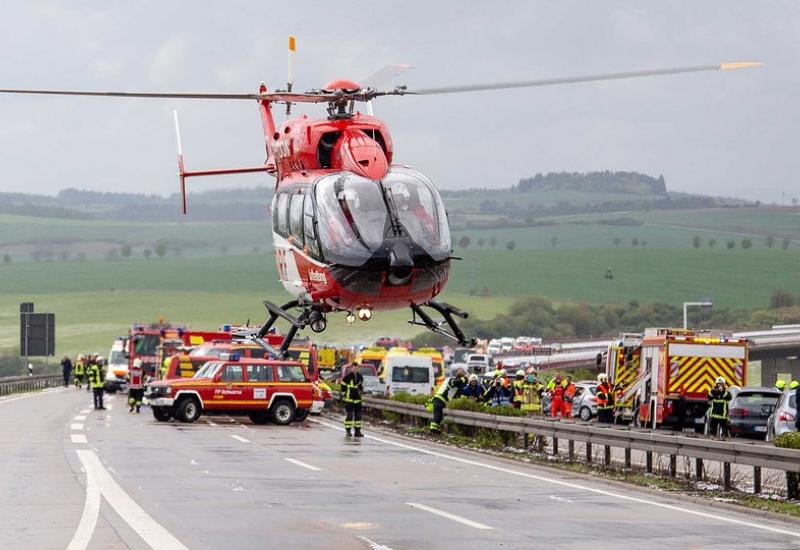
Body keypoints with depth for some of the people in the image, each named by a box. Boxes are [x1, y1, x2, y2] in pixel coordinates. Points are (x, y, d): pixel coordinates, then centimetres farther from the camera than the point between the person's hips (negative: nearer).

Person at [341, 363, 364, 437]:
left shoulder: (360, 377, 9)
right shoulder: (347, 377, -7)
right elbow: (343, 386, -1)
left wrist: (361, 394, 14)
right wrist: (343, 395, -3)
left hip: (358, 399, 5)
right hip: (349, 399, -5)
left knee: (358, 415, 6)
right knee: (349, 415, -5)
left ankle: (357, 431, 11)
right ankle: (348, 431, -1)